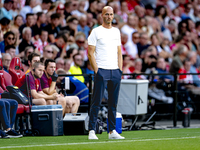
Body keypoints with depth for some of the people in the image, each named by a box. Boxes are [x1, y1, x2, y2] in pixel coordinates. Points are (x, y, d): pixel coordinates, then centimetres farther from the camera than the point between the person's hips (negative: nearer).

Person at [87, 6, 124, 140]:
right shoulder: (96, 31, -1)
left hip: (115, 71, 5)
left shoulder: (116, 31, 16)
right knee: (97, 102, -7)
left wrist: (120, 69, 8)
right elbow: (90, 52, -5)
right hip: (102, 71, -5)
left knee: (113, 103, 7)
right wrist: (96, 70, -12)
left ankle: (112, 131, 12)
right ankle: (92, 130, -5)